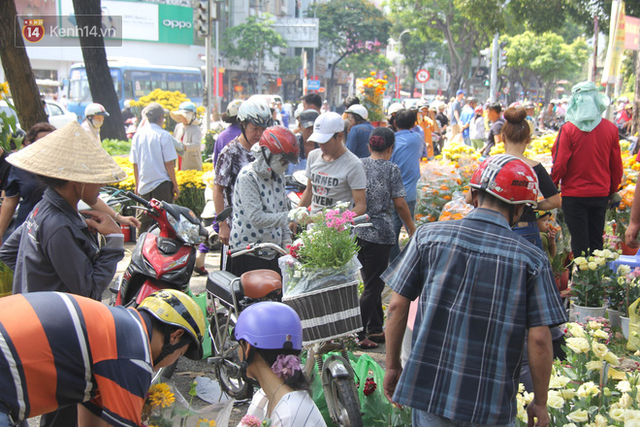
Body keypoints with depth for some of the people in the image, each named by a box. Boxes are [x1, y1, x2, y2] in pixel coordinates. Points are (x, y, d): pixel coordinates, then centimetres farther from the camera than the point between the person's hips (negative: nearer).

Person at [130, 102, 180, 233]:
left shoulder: (138, 135, 5)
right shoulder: (164, 135, -10)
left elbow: (135, 163, 10)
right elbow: (169, 163, -11)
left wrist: (137, 185, 20)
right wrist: (175, 185, -3)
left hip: (144, 186, 5)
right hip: (162, 185, -5)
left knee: (145, 222, 12)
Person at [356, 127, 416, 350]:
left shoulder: (358, 165, 4)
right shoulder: (392, 169, -8)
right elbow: (399, 203, -9)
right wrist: (412, 228, 4)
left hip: (357, 230, 5)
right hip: (380, 232, -5)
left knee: (372, 282, 17)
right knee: (374, 285, 2)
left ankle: (375, 330, 26)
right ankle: (359, 334, 1)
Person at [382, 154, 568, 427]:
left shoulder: (429, 236, -4)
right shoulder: (532, 260, -8)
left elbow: (397, 306, -2)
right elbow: (539, 340, -8)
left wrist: (392, 366, 10)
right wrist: (540, 403, 5)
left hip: (428, 389, 1)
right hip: (492, 404, -1)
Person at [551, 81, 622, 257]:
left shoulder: (568, 129, -13)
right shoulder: (611, 128, -2)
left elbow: (559, 164, -12)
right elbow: (616, 166, 6)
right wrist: (612, 190, 19)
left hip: (574, 195, -3)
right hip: (601, 194, 4)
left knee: (579, 243, 4)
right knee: (596, 241, 14)